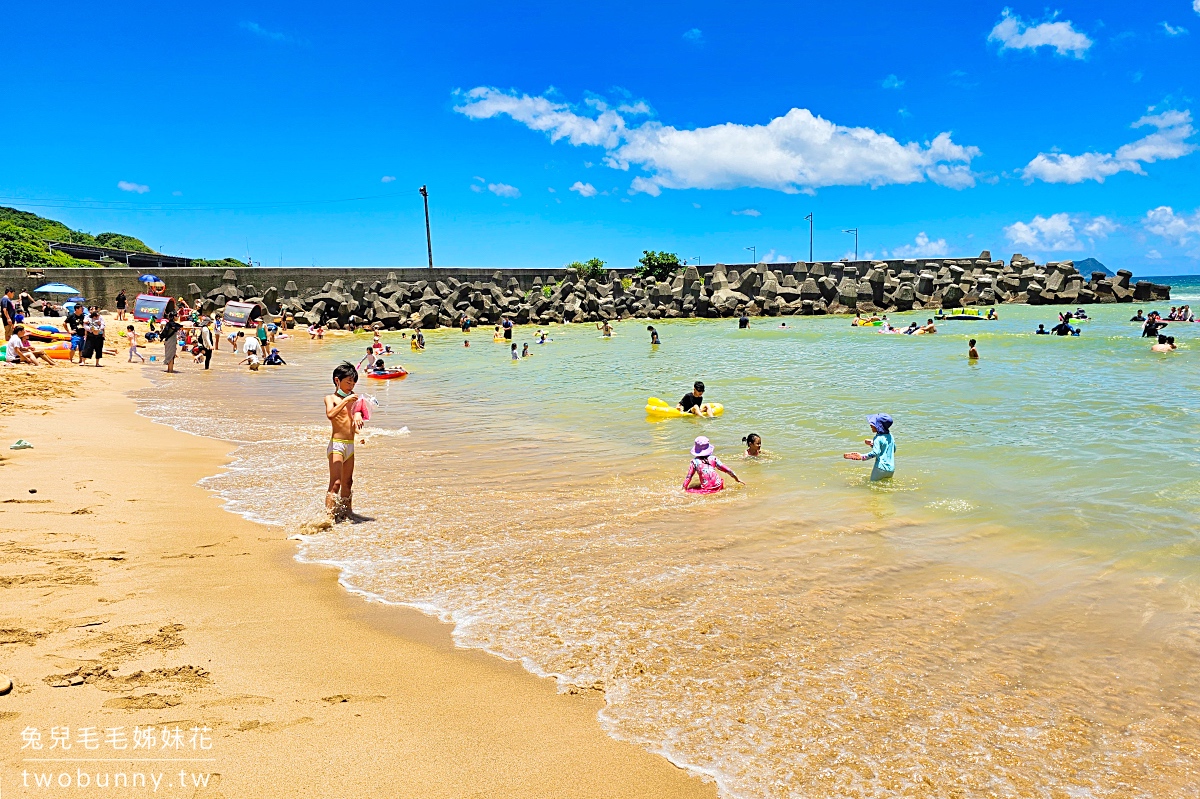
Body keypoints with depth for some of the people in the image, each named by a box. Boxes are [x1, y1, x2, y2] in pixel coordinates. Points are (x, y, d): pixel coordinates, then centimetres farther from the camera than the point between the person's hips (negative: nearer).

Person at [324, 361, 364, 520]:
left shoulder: (352, 396, 15)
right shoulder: (330, 398, -5)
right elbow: (330, 414, -23)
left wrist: (358, 414, -9)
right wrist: (346, 401, -28)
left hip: (350, 445, 7)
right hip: (336, 444, -7)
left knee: (347, 483, 17)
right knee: (335, 483, -14)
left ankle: (346, 513, 30)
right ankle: (330, 516, -16)